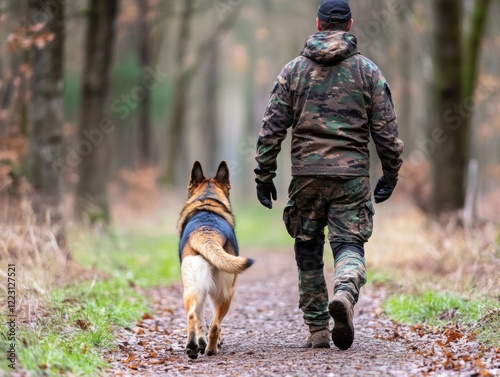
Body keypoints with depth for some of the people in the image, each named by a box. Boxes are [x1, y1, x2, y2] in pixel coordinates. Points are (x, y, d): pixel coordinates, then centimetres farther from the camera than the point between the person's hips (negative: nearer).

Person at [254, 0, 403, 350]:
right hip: (352, 175, -1)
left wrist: (264, 175, 8)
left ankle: (318, 330, 12)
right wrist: (391, 174, 13)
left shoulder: (294, 70, 5)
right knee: (350, 245, 1)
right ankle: (345, 293, -31)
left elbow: (272, 127, 3)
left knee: (308, 250, 11)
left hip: (306, 173, 1)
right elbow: (386, 129, 3)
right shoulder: (367, 70, 3)